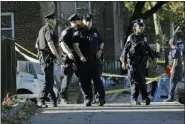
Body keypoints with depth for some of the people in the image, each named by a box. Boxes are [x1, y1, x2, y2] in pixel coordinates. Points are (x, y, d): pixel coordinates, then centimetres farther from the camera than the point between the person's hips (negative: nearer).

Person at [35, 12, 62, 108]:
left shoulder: (42, 30, 19)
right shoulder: (49, 29, -12)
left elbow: (37, 45, 26)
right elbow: (50, 43, -26)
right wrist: (58, 56, -28)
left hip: (42, 56, 10)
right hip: (47, 57, -10)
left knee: (49, 80, 16)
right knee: (48, 81, -10)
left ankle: (54, 100, 23)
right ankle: (41, 101, -13)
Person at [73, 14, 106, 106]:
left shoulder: (95, 32, 16)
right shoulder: (78, 32, 2)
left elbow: (101, 43, 28)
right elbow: (76, 45, -9)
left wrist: (100, 50, 8)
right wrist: (80, 56, -19)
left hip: (95, 60, 2)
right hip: (83, 60, -2)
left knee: (97, 79, -2)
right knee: (85, 81, 0)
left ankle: (102, 98, 5)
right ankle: (88, 99, 9)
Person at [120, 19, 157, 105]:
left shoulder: (144, 38, 12)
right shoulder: (131, 37, -4)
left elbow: (148, 49, 20)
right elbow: (125, 50, -6)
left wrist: (153, 58, 16)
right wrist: (124, 62, -12)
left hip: (142, 62, 5)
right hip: (133, 62, -5)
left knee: (142, 80, 8)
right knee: (135, 81, -6)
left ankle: (145, 97, 13)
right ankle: (134, 99, 0)